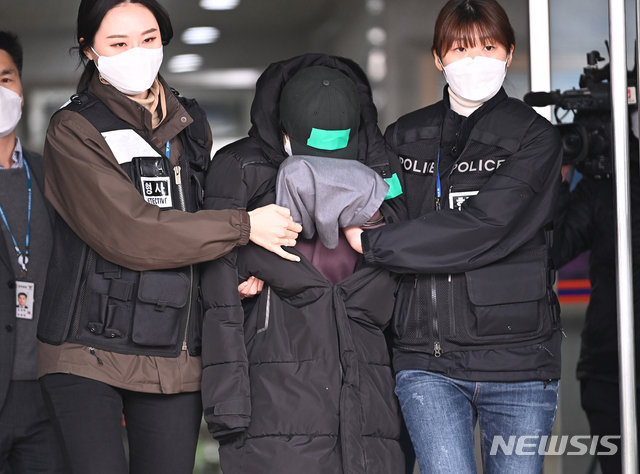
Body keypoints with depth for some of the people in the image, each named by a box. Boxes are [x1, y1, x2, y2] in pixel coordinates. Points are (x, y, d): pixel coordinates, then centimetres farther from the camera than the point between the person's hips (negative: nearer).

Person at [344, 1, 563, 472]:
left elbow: (480, 230, -14)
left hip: (518, 358, -1)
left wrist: (370, 242, -11)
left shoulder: (535, 137, -1)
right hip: (428, 362, 1)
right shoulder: (403, 137, 11)